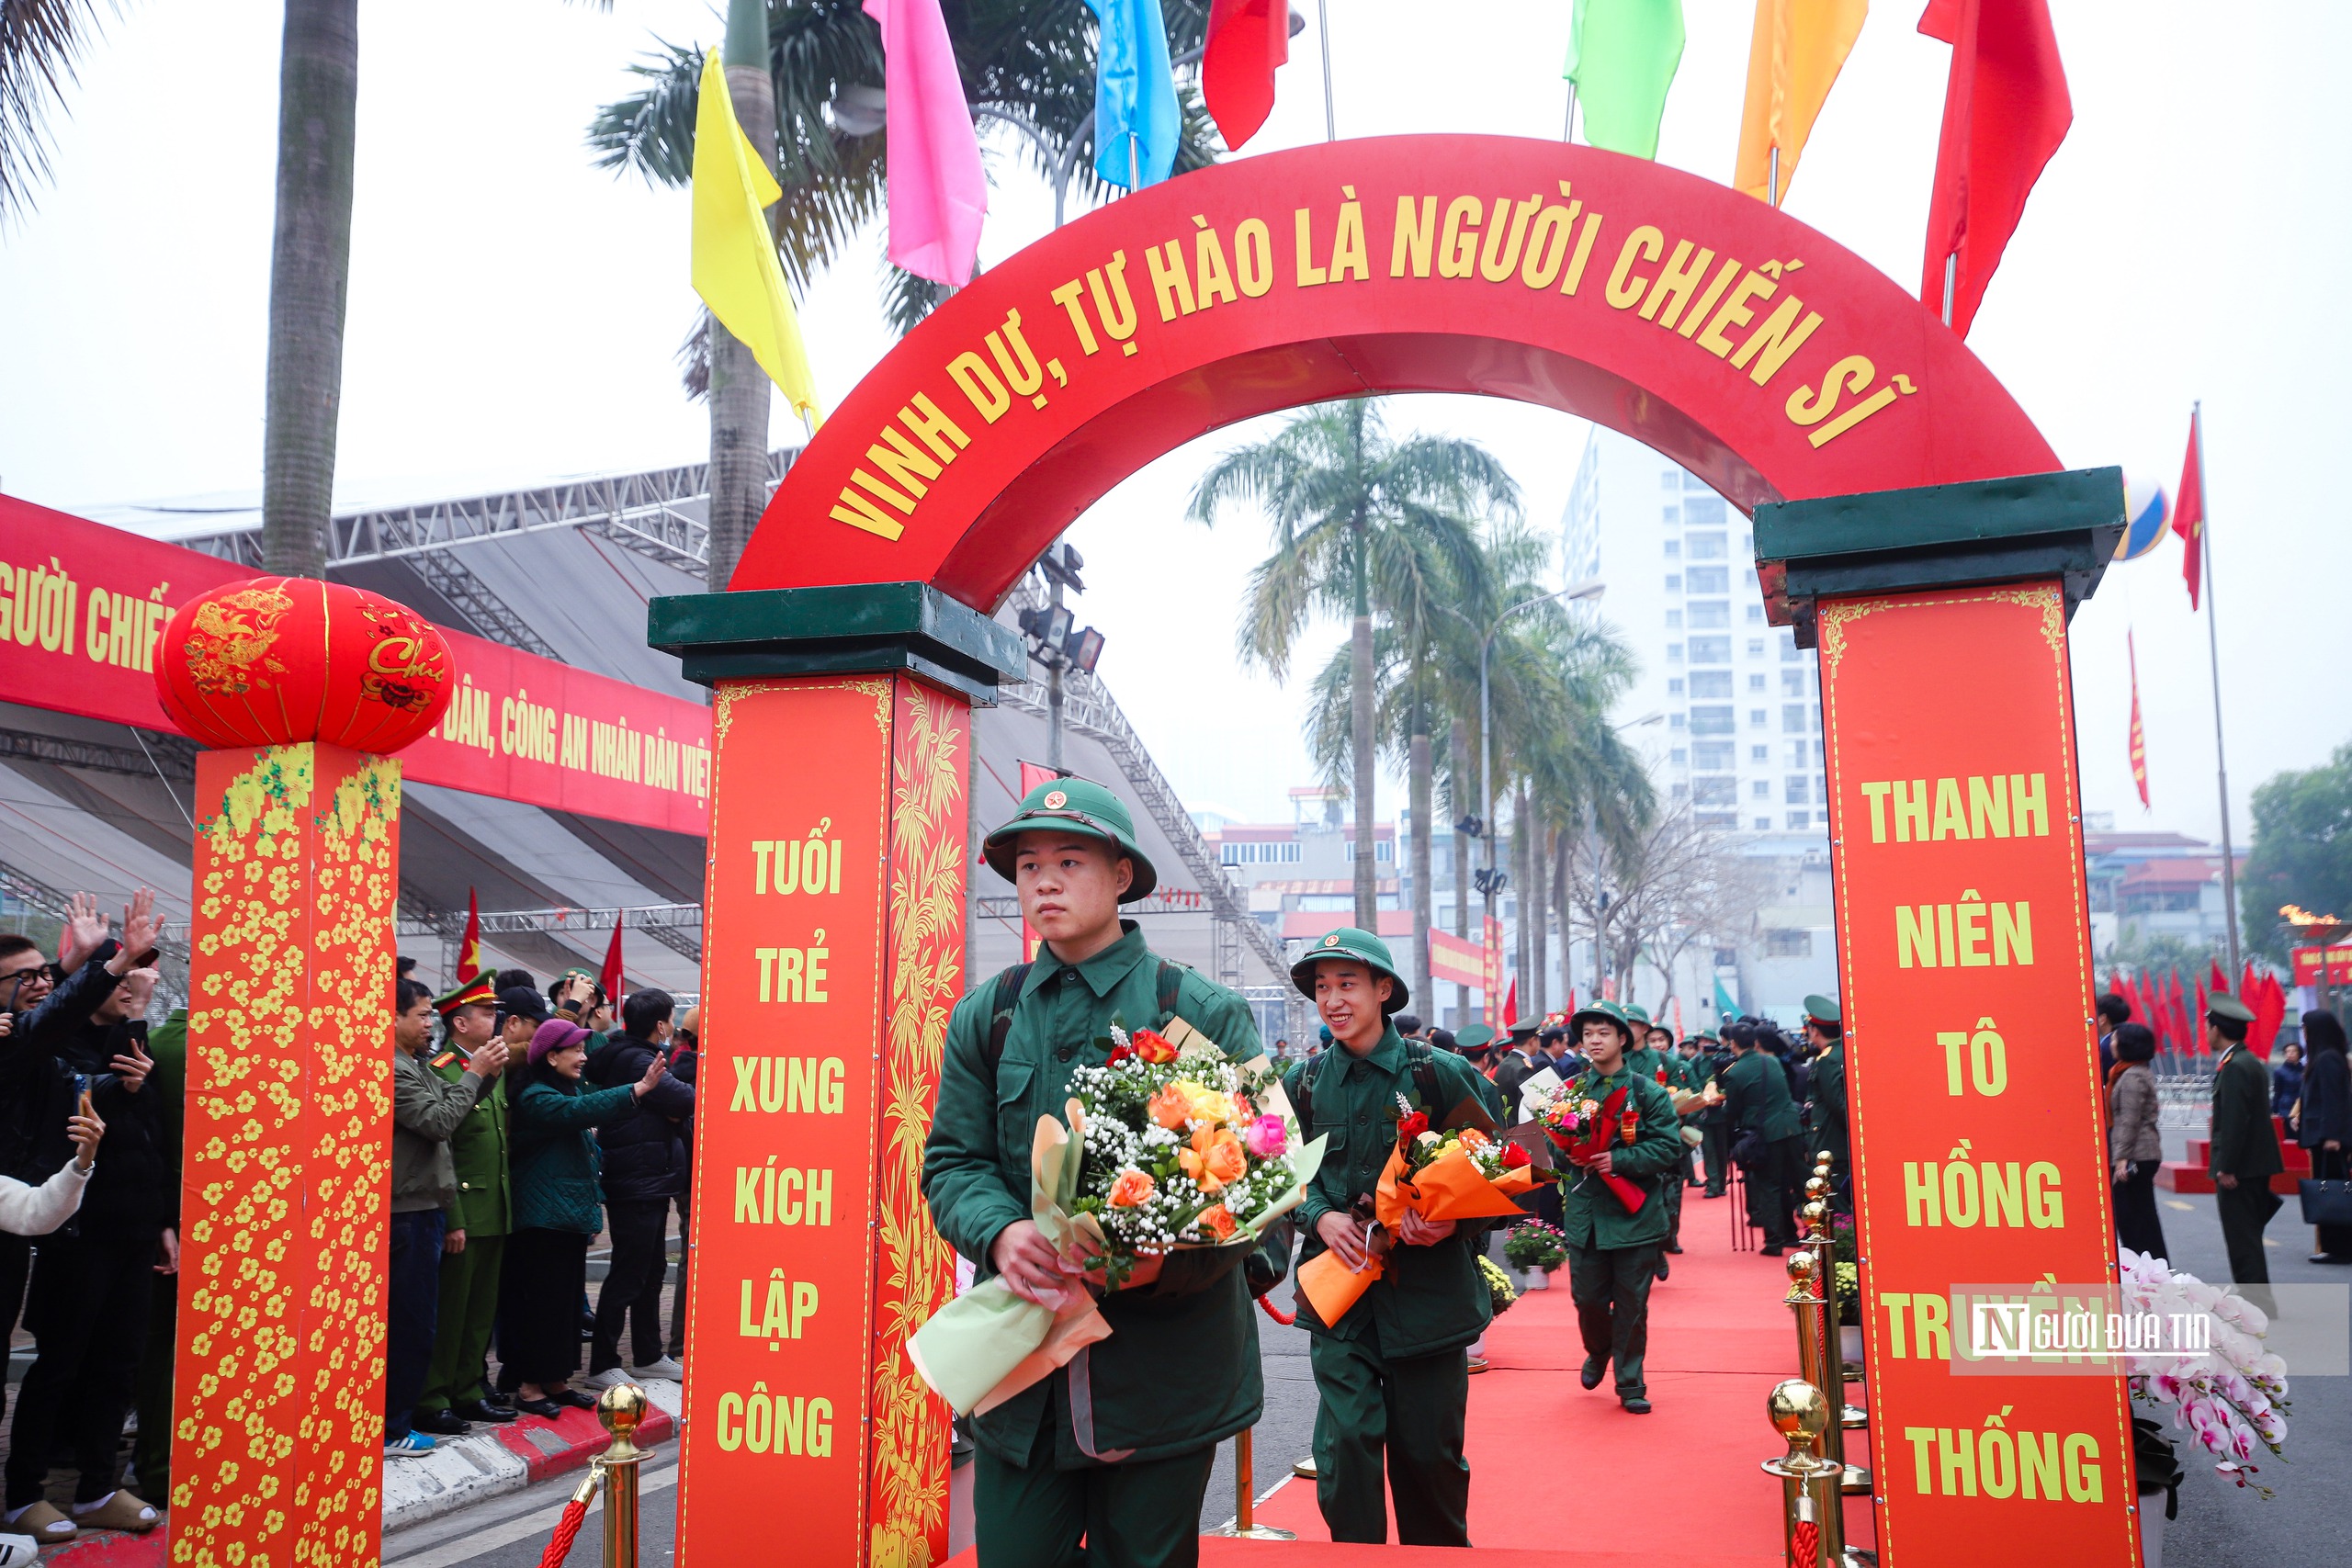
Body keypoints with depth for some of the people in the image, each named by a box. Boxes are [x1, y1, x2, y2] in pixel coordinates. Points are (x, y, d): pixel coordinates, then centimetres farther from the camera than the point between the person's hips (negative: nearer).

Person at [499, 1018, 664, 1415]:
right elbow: (580, 1111, -32)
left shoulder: (569, 1091, 16)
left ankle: (555, 1380, 19)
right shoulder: (535, 1098, -14)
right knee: (544, 1300, -5)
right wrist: (639, 1088, -39)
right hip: (544, 1219, -9)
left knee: (568, 1298, 11)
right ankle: (528, 1385, 4)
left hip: (572, 1216, 9)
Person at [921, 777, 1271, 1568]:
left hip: (1165, 1363, -2)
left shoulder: (1205, 1012, -3)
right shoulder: (983, 1017, 7)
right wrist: (1001, 1234, -18)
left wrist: (1168, 1255, -25)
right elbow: (951, 1162, 4)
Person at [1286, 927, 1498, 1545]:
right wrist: (1320, 1218, -7)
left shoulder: (1442, 1074, -5)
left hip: (1429, 1287, -1)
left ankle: (1441, 1554, 33)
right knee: (1347, 1440, -5)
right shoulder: (1305, 1084, 3)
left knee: (1429, 1449, 10)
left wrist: (1454, 1224, -17)